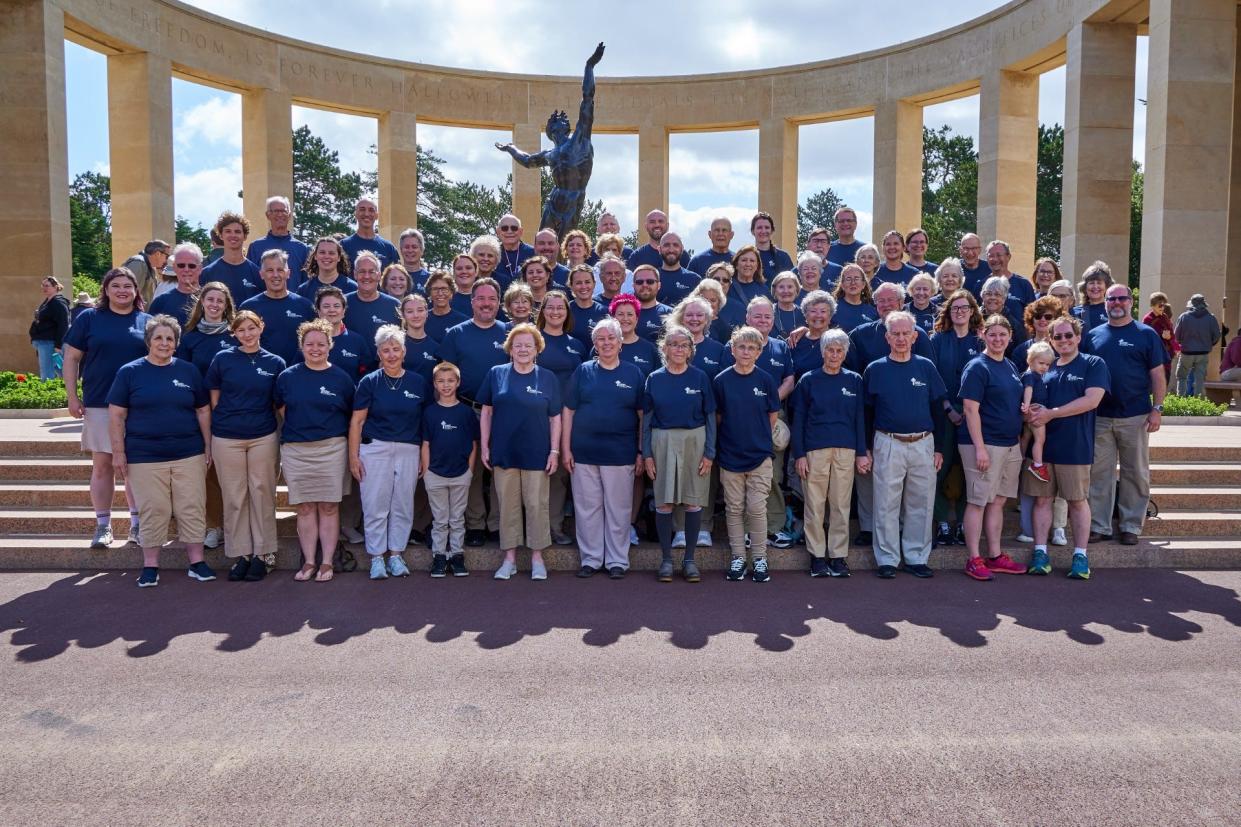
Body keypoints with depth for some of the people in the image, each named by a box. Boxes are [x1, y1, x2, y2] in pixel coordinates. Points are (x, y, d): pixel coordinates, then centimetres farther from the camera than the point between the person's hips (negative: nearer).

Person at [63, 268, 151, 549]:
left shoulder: (147, 322, 6)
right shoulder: (89, 319, 4)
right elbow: (71, 358, 5)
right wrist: (71, 396, -2)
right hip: (99, 404, -1)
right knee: (102, 465, 4)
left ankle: (137, 523, 15)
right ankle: (103, 526, 13)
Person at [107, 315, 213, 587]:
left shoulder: (189, 371, 8)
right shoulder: (130, 372, 2)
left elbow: (203, 411, 12)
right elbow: (116, 415, 1)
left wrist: (208, 446, 8)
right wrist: (118, 452, -4)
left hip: (188, 455, 2)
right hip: (145, 457, -1)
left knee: (191, 509, 3)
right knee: (152, 511, 3)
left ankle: (197, 562, 11)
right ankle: (150, 566, 15)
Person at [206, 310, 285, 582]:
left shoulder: (275, 362, 4)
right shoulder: (222, 359, 3)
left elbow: (278, 405, 8)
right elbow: (213, 399, 8)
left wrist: (282, 437, 4)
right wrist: (220, 425, 4)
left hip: (264, 438, 0)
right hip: (226, 439, 0)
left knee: (262, 495, 4)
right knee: (234, 497, 5)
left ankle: (262, 554, 13)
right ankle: (240, 554, 15)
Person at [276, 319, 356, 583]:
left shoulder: (341, 378, 3)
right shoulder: (287, 376, 6)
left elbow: (351, 416, 8)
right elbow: (282, 410, 16)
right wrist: (297, 430, 8)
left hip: (332, 449, -1)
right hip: (296, 450, 1)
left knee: (329, 507, 1)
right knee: (305, 507, 4)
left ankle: (327, 563, 7)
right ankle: (308, 562, 11)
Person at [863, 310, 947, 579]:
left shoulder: (926, 367, 6)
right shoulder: (875, 369, 2)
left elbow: (938, 409, 8)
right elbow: (866, 412, 5)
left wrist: (938, 448, 3)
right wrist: (865, 448, 1)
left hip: (923, 444, 2)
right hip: (889, 444, -2)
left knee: (921, 503, 6)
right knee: (887, 504, 1)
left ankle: (917, 558, 17)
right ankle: (887, 559, 10)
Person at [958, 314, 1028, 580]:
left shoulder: (1010, 367, 14)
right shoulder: (977, 368, -10)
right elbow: (971, 410, -15)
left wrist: (1020, 440, 15)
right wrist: (980, 448, -20)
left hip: (1010, 444, 8)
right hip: (984, 443, -8)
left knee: (998, 501, 12)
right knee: (978, 501, -3)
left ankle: (995, 556, 20)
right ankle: (974, 559, 3)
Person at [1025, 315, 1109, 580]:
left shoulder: (1093, 364, 1)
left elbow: (1091, 400, -12)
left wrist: (1051, 413, -16)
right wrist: (1030, 413, -9)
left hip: (1075, 446, -3)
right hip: (1041, 445, 4)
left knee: (1078, 500, 4)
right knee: (1042, 498, 4)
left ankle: (1080, 555, 11)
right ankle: (1040, 552, 9)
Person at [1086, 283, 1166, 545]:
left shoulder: (1146, 334, 3)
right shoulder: (1093, 335, 9)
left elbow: (1157, 375, 1)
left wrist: (1157, 409, -7)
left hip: (1135, 417, -2)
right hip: (1099, 416, 2)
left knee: (1136, 473, 6)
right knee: (1100, 473, 4)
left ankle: (1131, 526, 15)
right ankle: (1100, 526, 12)